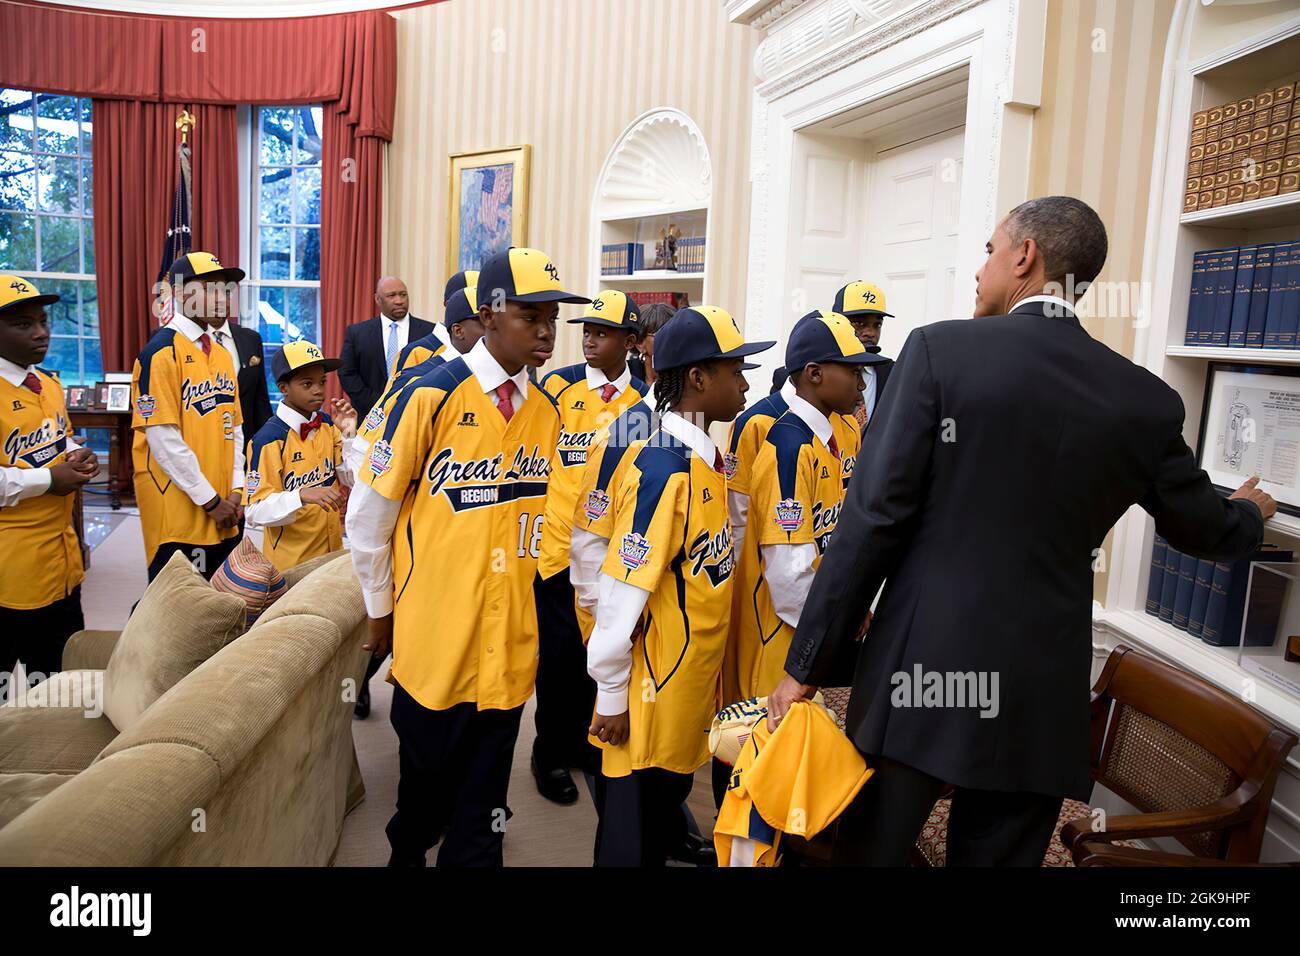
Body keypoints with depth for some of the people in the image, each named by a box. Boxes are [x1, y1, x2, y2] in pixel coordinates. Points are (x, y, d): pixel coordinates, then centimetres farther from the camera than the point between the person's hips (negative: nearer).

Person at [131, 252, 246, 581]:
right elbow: (163, 438, -17)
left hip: (223, 516, 8)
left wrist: (236, 491, 3)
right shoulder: (162, 351, -12)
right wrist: (210, 500, -14)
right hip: (179, 512, -7)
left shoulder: (222, 354, 13)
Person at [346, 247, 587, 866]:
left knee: (482, 803, 14)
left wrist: (524, 594, 13)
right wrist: (381, 607, 3)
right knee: (428, 777, 17)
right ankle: (406, 851, 45)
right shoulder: (430, 397, -13)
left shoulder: (547, 412, 2)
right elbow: (367, 516, -5)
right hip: (433, 636, -3)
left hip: (510, 642, 3)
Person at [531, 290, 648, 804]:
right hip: (560, 544, -3)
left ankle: (583, 738, 33)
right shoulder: (558, 386, -5)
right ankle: (551, 752, 24)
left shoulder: (645, 398, 4)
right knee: (560, 653, 4)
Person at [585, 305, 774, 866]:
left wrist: (704, 675, 14)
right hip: (651, 694, -8)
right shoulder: (665, 468, -23)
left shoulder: (707, 458, 5)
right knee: (631, 842, 9)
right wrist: (611, 695, -16)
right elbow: (621, 591, -22)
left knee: (666, 810, 23)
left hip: (691, 687, 8)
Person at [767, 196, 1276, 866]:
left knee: (870, 852, 14)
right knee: (998, 856, 18)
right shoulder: (1147, 400, 2)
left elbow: (874, 517, -14)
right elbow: (1202, 528, 19)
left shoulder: (942, 349, -9)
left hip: (918, 674, -3)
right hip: (1042, 698, 3)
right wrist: (1249, 512, 44)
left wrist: (804, 666, -7)